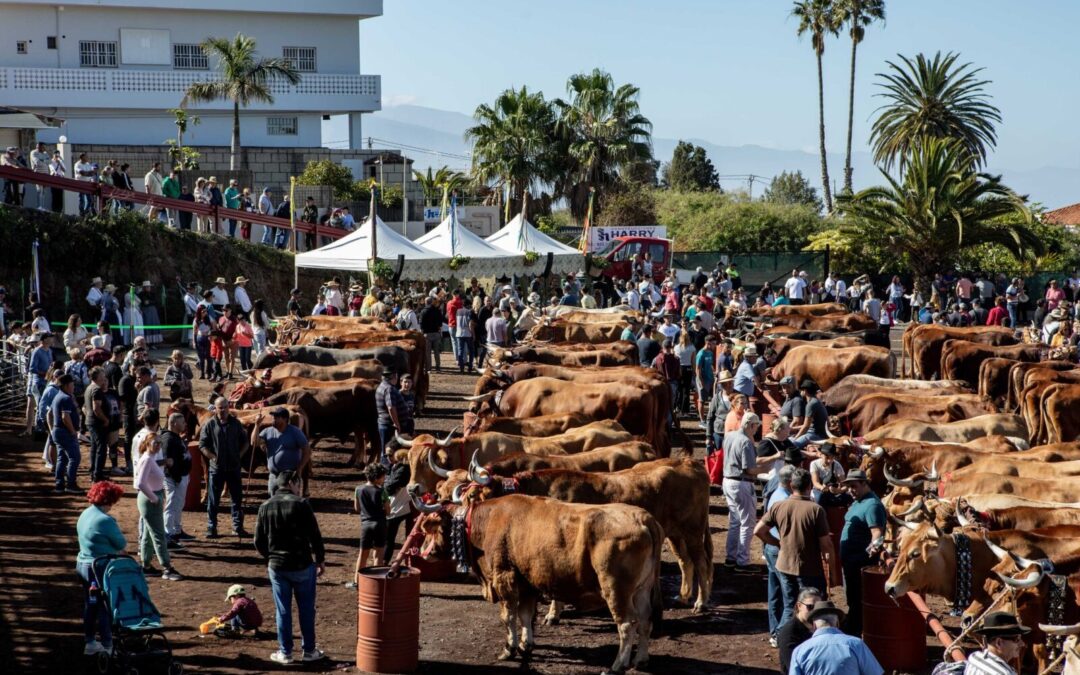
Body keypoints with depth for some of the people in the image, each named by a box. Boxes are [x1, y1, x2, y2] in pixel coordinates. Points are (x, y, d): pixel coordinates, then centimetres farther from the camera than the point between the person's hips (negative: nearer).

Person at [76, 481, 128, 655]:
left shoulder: (85, 514, 6)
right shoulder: (105, 520, -22)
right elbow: (122, 544, -14)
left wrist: (112, 548, 6)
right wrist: (117, 548, 8)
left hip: (83, 564, 9)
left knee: (90, 605, 18)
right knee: (106, 607, 0)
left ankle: (90, 642, 27)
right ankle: (107, 646, 5)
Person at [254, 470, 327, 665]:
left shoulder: (265, 507, 1)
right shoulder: (301, 504, -11)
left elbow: (259, 541, 5)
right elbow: (315, 535, -10)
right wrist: (320, 560, 3)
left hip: (276, 567, 3)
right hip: (302, 565, -3)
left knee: (283, 610, 9)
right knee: (306, 609, 9)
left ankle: (285, 652, 13)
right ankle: (309, 650, 16)